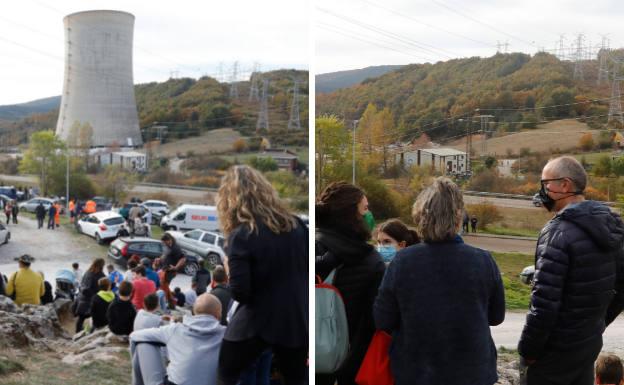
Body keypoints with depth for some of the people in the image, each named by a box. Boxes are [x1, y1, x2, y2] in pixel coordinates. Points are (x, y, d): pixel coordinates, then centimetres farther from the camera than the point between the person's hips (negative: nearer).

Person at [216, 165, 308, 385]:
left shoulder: (240, 235, -14)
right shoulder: (296, 224, 1)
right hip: (296, 319, 4)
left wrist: (230, 268, 1)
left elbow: (239, 292, -17)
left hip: (256, 322, -4)